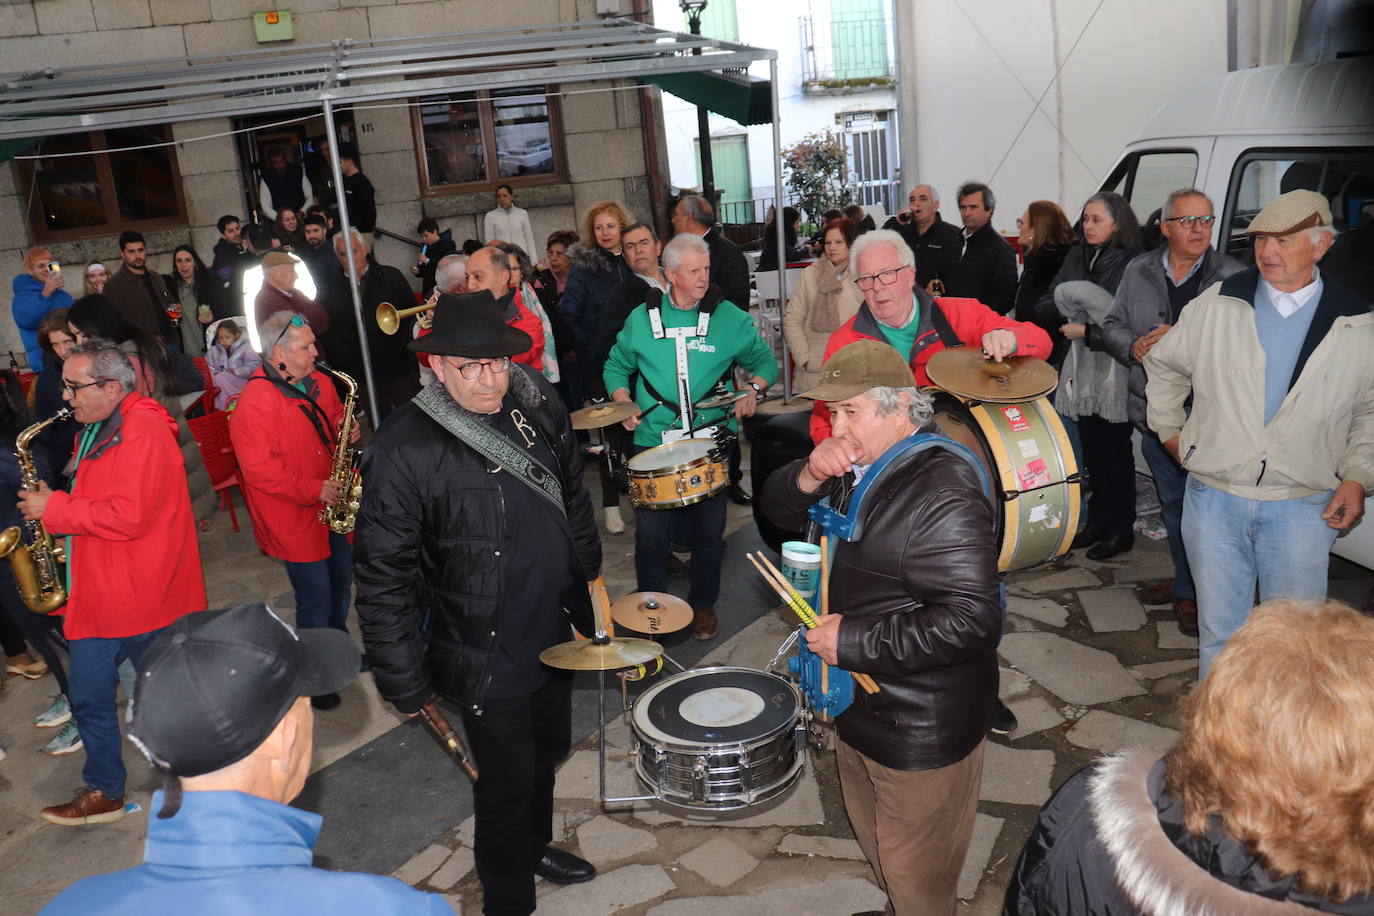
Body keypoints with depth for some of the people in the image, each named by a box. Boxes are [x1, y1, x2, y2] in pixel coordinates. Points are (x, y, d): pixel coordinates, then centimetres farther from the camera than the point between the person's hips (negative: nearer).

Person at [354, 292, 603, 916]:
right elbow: (382, 576, -19)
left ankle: (534, 847, 54)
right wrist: (405, 682, -15)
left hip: (556, 630, 6)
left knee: (549, 751, 25)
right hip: (485, 658, -6)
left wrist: (588, 573, 19)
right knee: (509, 781, 9)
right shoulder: (403, 450, -24)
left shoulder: (538, 405, -5)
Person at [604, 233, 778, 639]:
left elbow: (764, 360, 10)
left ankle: (703, 605, 31)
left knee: (709, 531, 9)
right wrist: (622, 400, -1)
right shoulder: (641, 318, 4)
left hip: (711, 441, 0)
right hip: (652, 443, 0)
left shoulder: (729, 317, 1)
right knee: (650, 534, 1)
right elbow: (617, 366, 17)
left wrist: (754, 388, -10)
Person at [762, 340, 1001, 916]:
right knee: (874, 841, 30)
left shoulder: (942, 497, -28)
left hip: (921, 726, -9)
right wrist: (808, 479, -13)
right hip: (859, 703, 9)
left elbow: (971, 621, -33)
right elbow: (778, 510, 10)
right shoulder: (857, 464, 0)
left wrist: (852, 641, -27)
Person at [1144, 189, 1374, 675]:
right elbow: (1163, 365, 14)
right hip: (1213, 501, 1)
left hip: (1303, 507, 0)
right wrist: (1171, 432, 14)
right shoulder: (1215, 305, -1)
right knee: (1219, 630, 11)